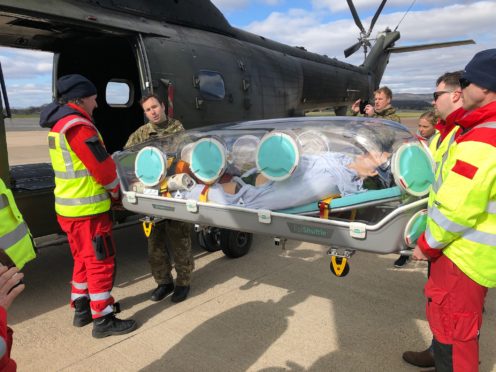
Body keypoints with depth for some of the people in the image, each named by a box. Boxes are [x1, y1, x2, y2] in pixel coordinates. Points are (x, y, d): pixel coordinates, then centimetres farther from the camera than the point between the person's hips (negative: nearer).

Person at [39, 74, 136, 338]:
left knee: (83, 259, 20)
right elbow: (103, 168, -18)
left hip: (68, 207, 10)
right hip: (87, 210, -10)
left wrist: (108, 191, 12)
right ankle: (103, 321, 9)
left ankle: (82, 309, 32)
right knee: (101, 263, 0)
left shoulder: (58, 125, 13)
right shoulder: (79, 127, -19)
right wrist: (116, 193, 0)